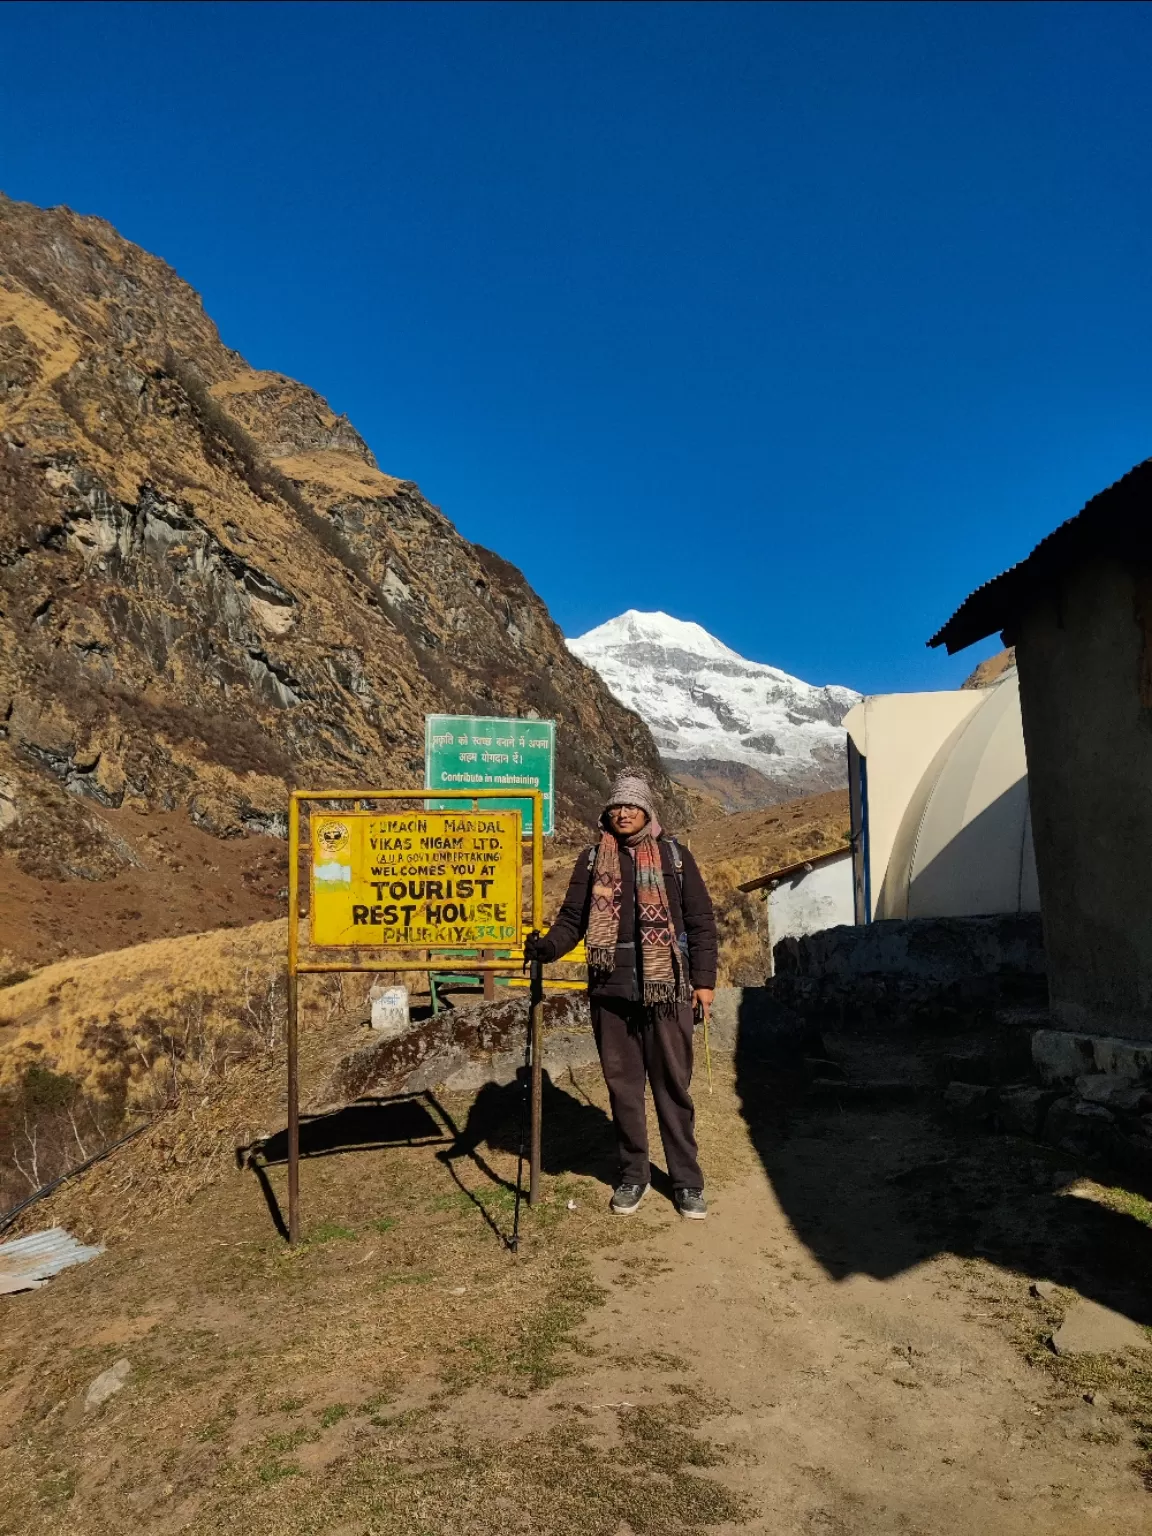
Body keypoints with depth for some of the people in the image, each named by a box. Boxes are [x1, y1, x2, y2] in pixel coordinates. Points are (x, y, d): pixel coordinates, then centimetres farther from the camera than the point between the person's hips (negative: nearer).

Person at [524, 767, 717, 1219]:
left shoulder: (674, 856, 5)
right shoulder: (593, 859, 8)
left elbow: (701, 923, 5)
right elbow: (572, 918, 5)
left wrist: (704, 981, -1)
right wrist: (547, 945, -15)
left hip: (667, 989, -1)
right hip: (611, 990, 2)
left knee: (673, 1085, 5)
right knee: (623, 1085, 11)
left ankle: (686, 1179, 18)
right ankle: (633, 1174, 26)